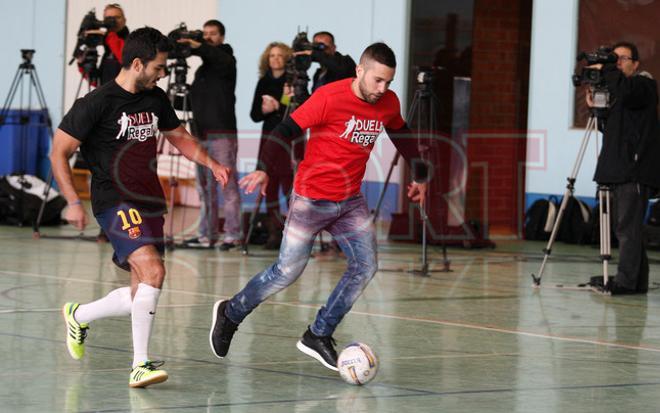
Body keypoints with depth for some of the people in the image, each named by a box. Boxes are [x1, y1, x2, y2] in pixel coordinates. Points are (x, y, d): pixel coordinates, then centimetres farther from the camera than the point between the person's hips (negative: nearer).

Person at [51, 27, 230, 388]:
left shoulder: (155, 99, 10)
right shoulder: (97, 103, -11)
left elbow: (178, 136, 26)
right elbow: (59, 152, -7)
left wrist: (211, 164, 10)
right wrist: (73, 202, -15)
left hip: (149, 203, 8)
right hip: (116, 203, -8)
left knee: (141, 296, 10)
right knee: (153, 271, -27)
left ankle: (78, 315, 37)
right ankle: (140, 365, -24)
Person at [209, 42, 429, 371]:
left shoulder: (388, 103, 0)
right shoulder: (330, 97, -19)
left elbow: (401, 135, 21)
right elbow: (287, 129, -19)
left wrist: (420, 176, 28)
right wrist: (264, 170, -31)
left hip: (351, 201, 6)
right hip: (312, 198, -6)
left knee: (366, 266, -5)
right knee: (288, 270, -4)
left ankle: (318, 336, 7)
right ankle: (230, 313, 18)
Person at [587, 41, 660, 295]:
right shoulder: (615, 91, 21)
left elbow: (627, 91, -26)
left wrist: (604, 70, -14)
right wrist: (596, 109, 8)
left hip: (635, 170, -9)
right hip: (619, 170, 9)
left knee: (628, 227, -12)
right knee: (624, 227, 8)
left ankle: (625, 280, -14)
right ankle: (638, 281, 12)